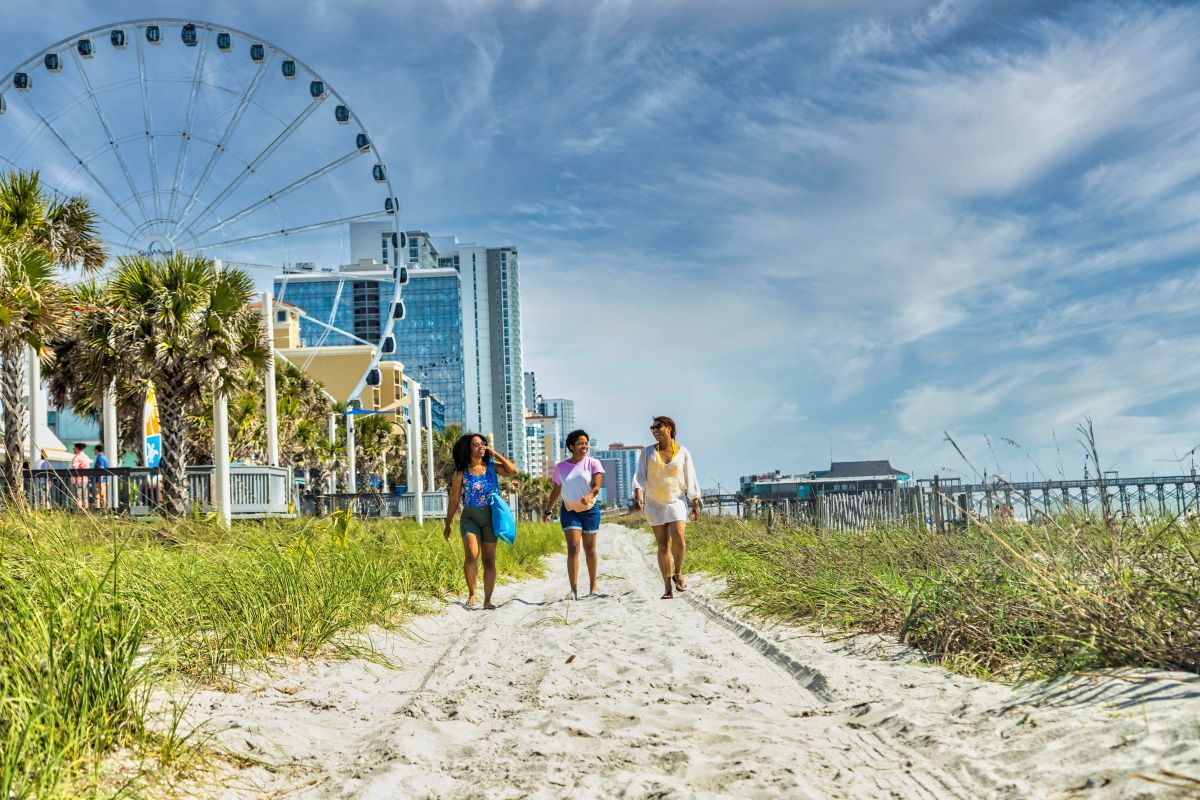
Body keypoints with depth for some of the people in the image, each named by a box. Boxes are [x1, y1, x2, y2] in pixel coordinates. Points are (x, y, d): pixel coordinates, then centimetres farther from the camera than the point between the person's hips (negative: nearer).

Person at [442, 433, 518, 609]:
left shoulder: (492, 467, 4)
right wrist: (447, 525, 6)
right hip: (470, 517, -2)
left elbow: (513, 471, -12)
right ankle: (472, 593, -3)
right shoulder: (461, 472, 1)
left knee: (489, 560, 5)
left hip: (490, 517, 2)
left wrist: (495, 454, -7)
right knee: (471, 555, -21)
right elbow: (454, 500, 4)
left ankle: (488, 600, 13)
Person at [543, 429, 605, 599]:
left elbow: (597, 486, -15)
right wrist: (547, 511, 16)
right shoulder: (561, 467, 2)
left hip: (590, 510, 0)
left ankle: (592, 585, 24)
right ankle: (574, 589, -17)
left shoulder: (593, 463, -4)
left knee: (589, 548, 10)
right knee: (573, 548, -11)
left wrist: (589, 496, -37)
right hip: (569, 510, 1)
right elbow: (556, 491, 13)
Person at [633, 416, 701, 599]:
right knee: (663, 545, 0)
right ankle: (668, 587, 6)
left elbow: (690, 480, 3)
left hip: (677, 502, -1)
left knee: (678, 539, -20)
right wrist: (638, 495, -24)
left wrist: (696, 504, 0)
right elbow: (640, 477, -6)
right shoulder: (647, 452, 1)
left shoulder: (682, 452, 0)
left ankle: (678, 573, 7)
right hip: (655, 504, 1)